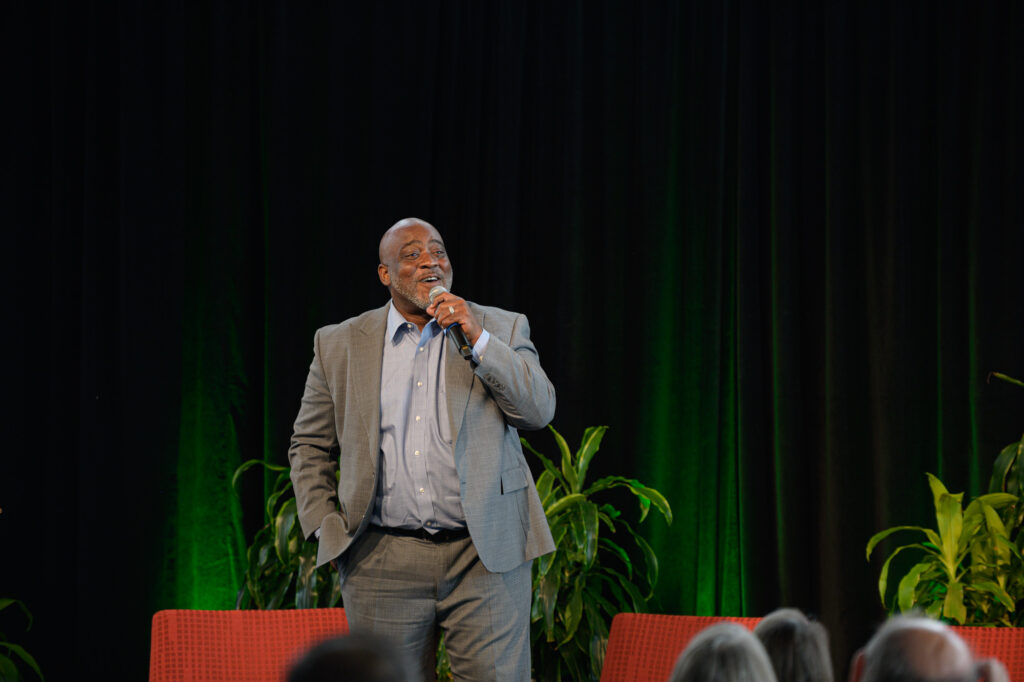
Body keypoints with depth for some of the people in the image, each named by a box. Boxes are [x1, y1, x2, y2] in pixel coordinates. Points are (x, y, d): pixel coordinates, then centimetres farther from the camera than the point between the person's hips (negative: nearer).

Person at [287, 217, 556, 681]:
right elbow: (310, 446, 14)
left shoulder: (501, 329, 8)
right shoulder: (340, 345, 8)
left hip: (485, 555, -1)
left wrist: (478, 338, -12)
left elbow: (539, 410, -5)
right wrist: (325, 527, 3)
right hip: (384, 565, 1)